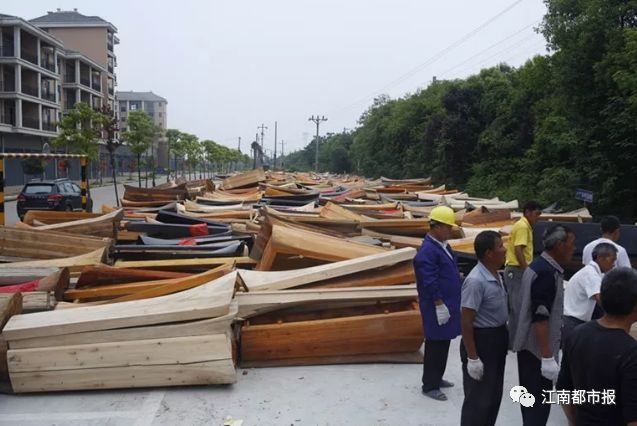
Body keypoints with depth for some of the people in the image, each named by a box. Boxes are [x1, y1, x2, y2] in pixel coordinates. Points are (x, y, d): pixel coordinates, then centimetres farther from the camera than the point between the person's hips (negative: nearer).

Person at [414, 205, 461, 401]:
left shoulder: (443, 245, 9)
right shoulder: (427, 251, -22)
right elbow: (430, 284, -23)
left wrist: (451, 303, 19)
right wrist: (440, 305, -21)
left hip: (448, 304, 9)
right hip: (437, 307, -9)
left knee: (443, 343, 18)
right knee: (435, 345, 1)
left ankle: (436, 378, 33)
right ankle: (429, 385, 14)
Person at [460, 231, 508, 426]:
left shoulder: (496, 275, 3)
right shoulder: (476, 281, -26)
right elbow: (466, 321, -24)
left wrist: (503, 336, 19)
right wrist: (472, 358, -22)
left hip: (497, 338, 9)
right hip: (482, 341, -9)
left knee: (494, 394, 23)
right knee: (479, 398, 5)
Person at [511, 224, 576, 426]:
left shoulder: (540, 265, 9)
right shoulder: (547, 273, -22)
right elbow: (540, 318, -27)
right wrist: (547, 357, -25)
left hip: (529, 343, 10)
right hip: (537, 347, -10)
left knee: (531, 395, 21)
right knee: (539, 400, 0)